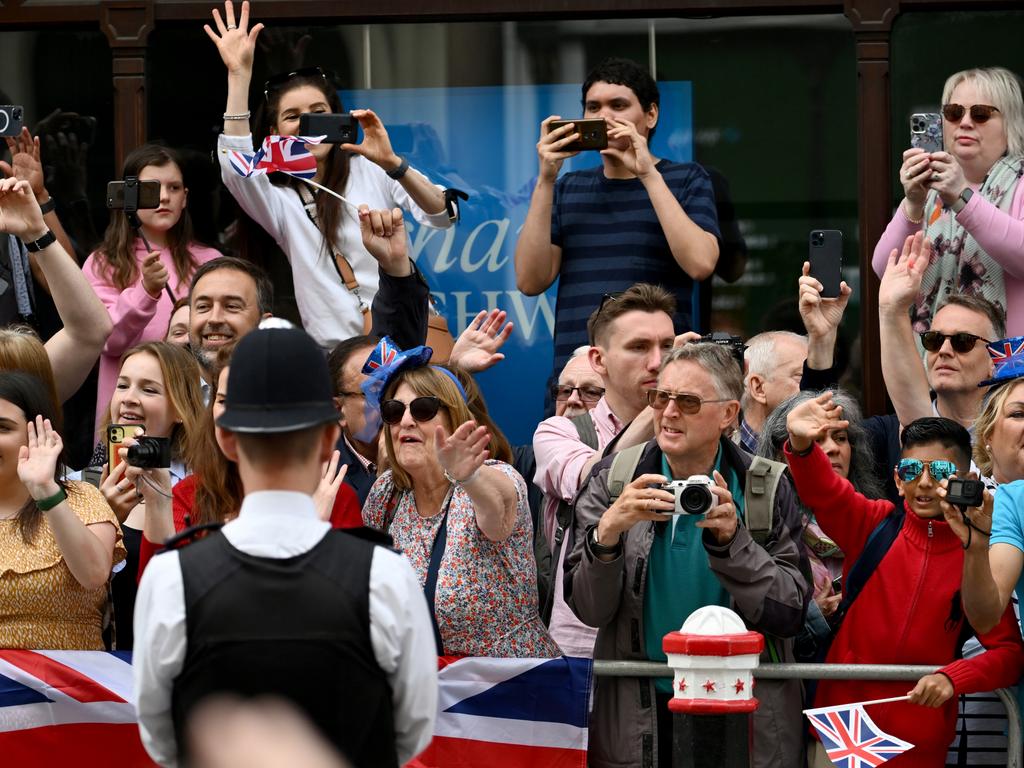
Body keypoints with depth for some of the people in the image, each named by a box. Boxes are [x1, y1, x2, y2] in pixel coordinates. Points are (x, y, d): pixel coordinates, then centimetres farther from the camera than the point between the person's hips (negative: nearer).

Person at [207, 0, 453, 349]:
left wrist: (393, 164, -20)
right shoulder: (281, 202, 13)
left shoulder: (372, 171, 9)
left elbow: (442, 216, -3)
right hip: (338, 349, 2)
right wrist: (239, 74, -12)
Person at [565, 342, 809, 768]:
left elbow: (790, 614, -10)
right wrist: (607, 533, -25)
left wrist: (731, 541, -23)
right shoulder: (612, 481, -2)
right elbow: (589, 609, -7)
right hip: (636, 717, 1)